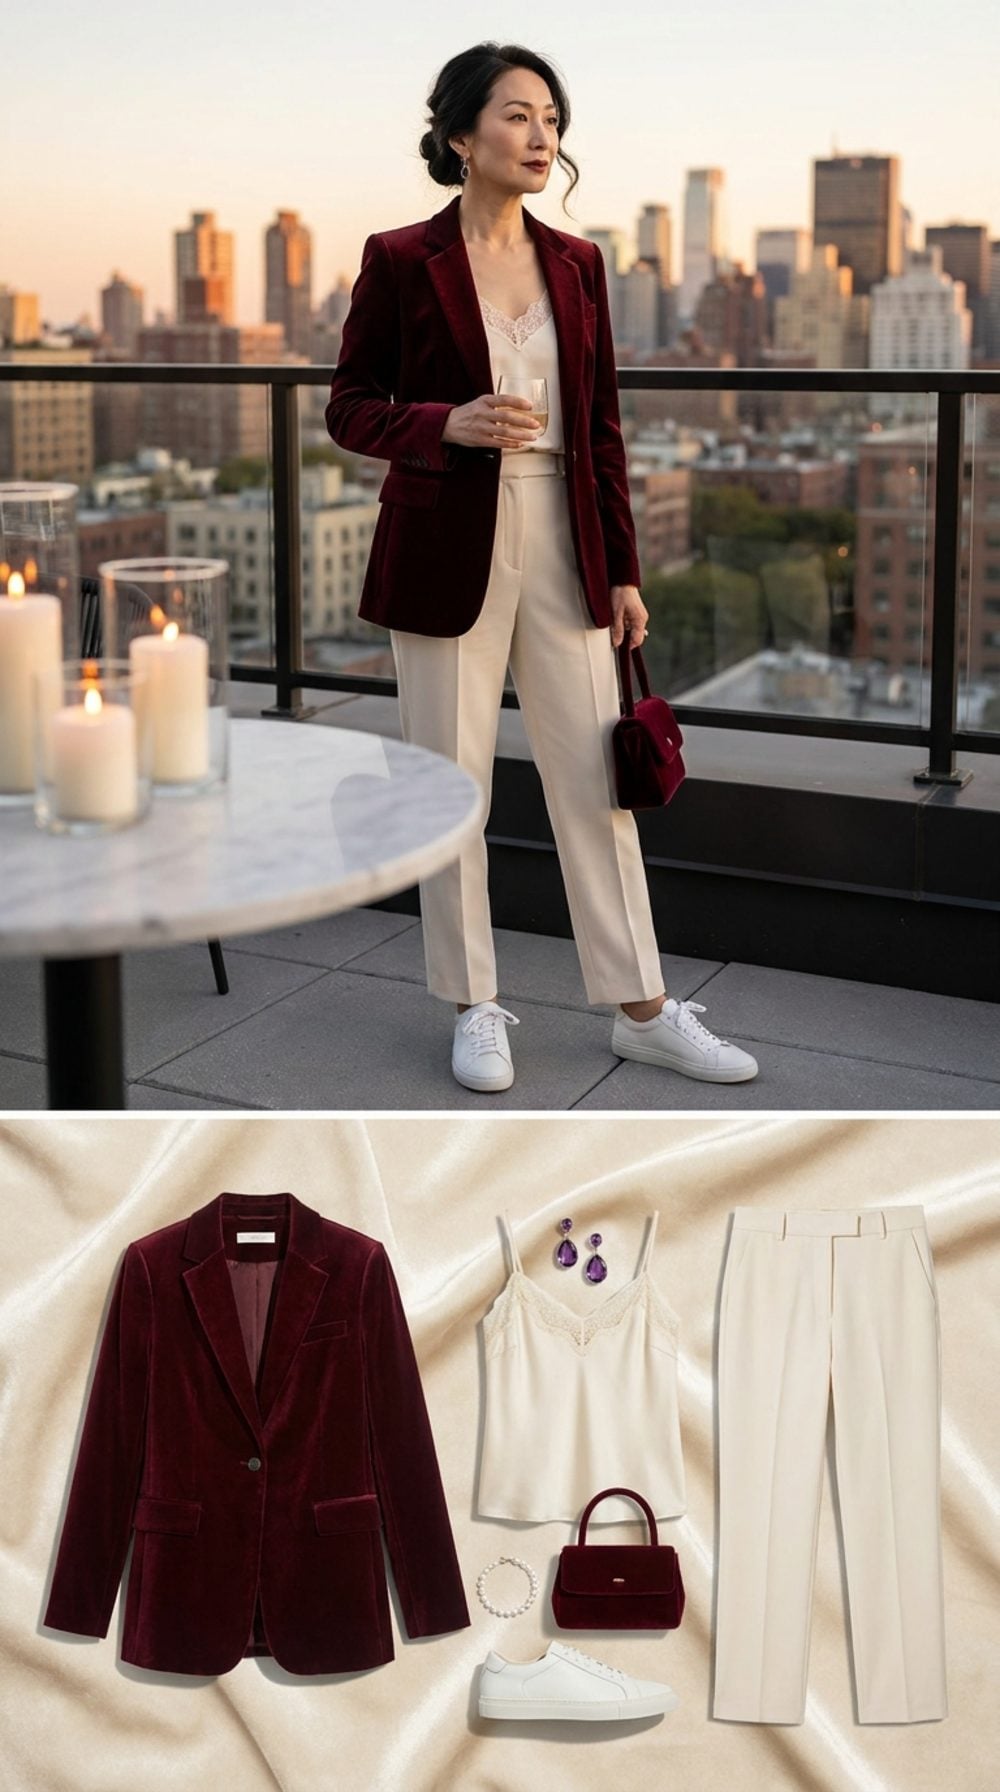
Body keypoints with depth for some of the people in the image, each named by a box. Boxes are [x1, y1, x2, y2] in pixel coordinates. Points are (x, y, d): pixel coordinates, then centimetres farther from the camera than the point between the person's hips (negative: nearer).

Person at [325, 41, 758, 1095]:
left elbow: (602, 428, 10)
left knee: (597, 777, 6)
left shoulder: (577, 264, 8)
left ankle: (642, 1010, 15)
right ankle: (474, 1008, 19)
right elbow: (351, 410, 0)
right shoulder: (400, 260, -3)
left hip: (562, 547, 3)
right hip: (447, 552, -3)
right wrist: (450, 425, -19)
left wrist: (623, 571, 7)